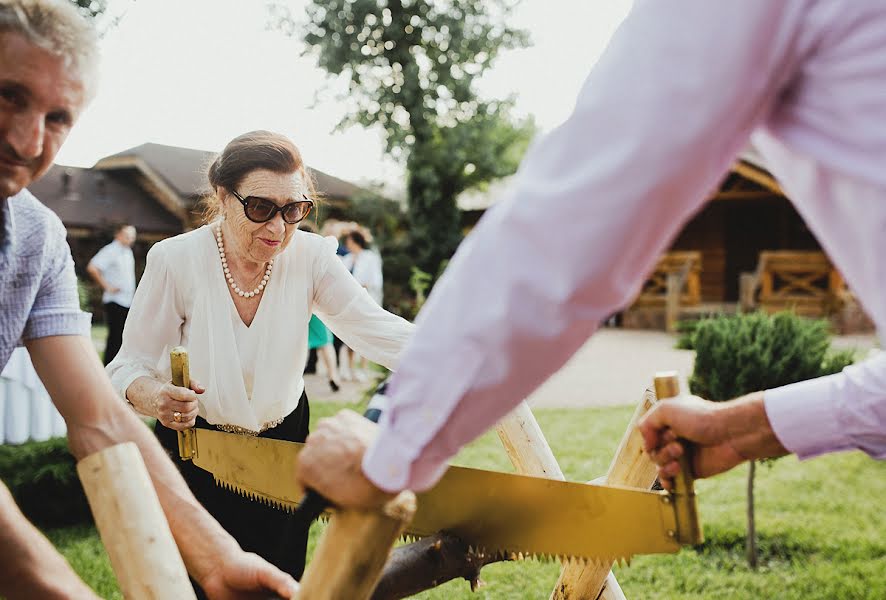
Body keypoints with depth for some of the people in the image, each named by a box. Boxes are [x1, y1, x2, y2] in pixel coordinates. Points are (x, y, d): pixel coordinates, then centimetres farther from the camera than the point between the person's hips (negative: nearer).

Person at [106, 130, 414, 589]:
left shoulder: (311, 256, -17)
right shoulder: (175, 259, -21)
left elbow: (379, 330, -24)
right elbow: (130, 366, -17)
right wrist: (151, 395, -41)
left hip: (283, 446, 2)